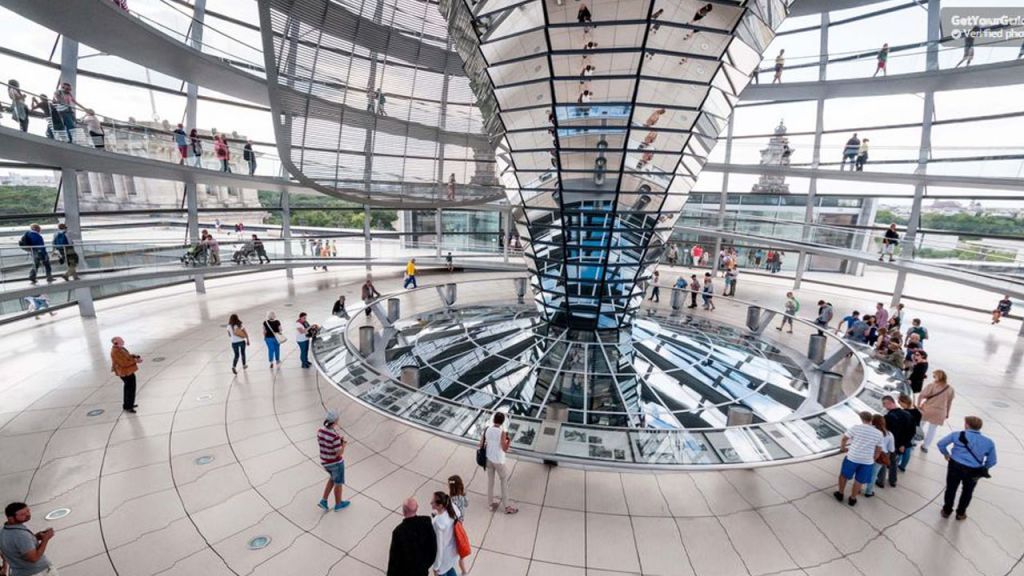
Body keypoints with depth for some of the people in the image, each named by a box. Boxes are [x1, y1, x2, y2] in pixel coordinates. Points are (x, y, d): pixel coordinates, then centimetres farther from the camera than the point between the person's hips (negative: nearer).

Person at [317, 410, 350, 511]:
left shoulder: (320, 431, -11)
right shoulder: (335, 436, -32)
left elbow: (320, 444, 5)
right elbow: (339, 453, -25)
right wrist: (344, 445, -6)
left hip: (325, 461, 6)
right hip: (336, 462, -6)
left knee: (333, 478, 33)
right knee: (339, 483, 19)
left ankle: (324, 501, 31)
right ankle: (338, 504, 39)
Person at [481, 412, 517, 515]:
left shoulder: (487, 429, -6)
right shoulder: (502, 432, -22)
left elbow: (481, 445, 1)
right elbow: (505, 449, -21)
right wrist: (509, 440, -8)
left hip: (488, 459, 5)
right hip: (498, 460, -5)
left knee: (490, 481, 18)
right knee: (504, 481, 11)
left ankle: (491, 504, 28)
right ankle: (506, 506, 18)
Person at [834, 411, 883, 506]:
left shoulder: (856, 427, -8)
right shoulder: (879, 433, 1)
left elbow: (844, 439, -4)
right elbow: (878, 451, 8)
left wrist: (843, 448, 15)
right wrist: (873, 460, 23)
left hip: (852, 457, -2)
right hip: (867, 461, 2)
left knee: (844, 475, 19)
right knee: (859, 481, 17)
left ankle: (840, 494, 31)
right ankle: (852, 499, 30)